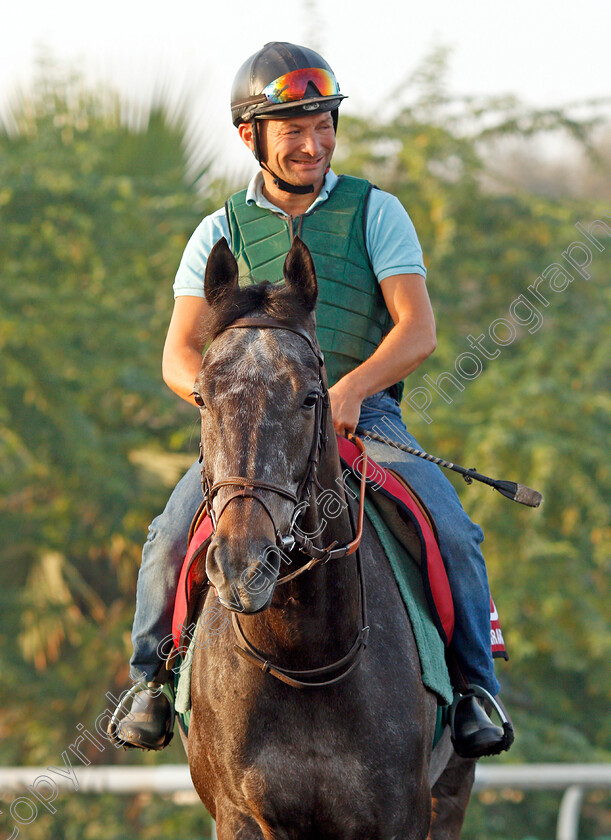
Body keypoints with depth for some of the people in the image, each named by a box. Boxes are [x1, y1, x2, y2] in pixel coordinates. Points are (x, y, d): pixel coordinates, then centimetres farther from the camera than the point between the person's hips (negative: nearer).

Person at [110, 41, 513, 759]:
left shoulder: (375, 213, 5)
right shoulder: (221, 233, 10)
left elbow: (417, 331, -6)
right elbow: (179, 355, 3)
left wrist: (351, 388, -24)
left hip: (365, 416, -1)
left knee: (450, 533, -23)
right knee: (172, 537, -22)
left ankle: (474, 690, -6)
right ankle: (151, 684, -1)